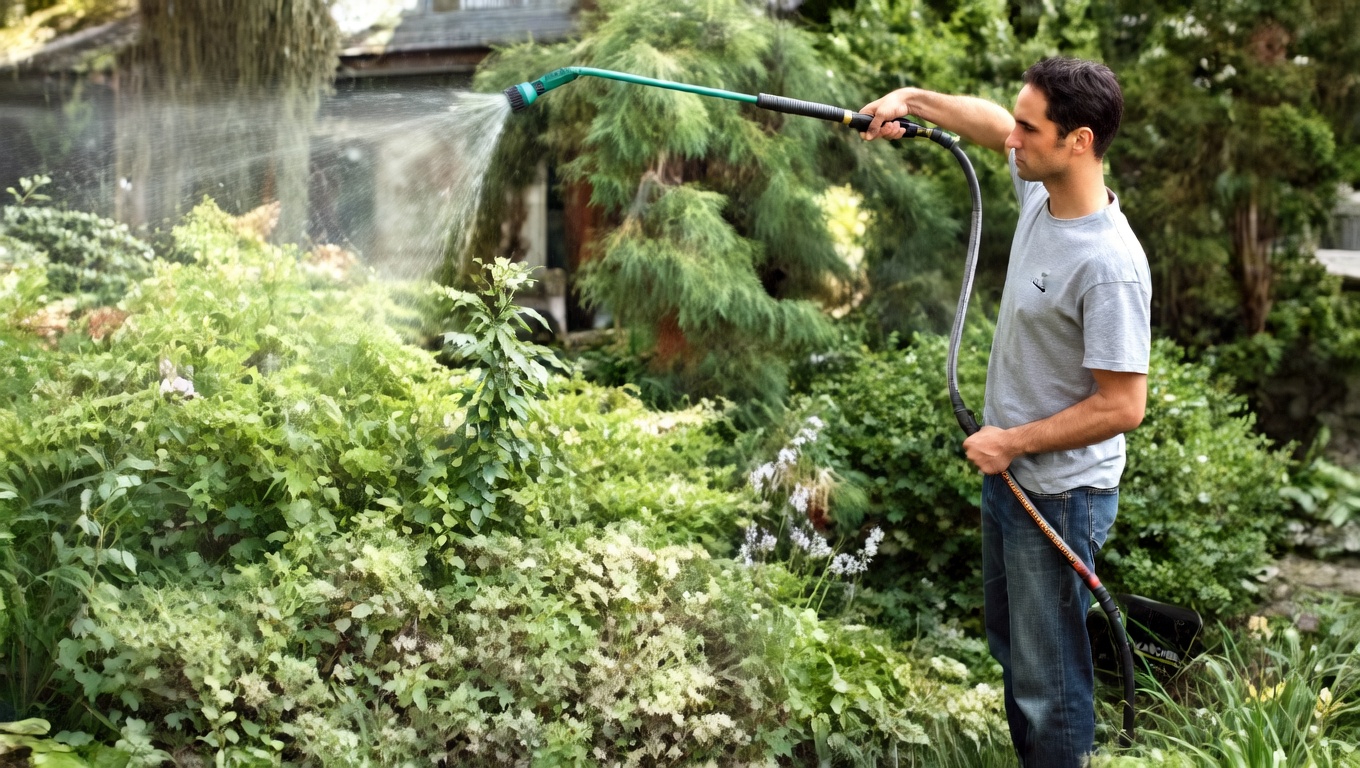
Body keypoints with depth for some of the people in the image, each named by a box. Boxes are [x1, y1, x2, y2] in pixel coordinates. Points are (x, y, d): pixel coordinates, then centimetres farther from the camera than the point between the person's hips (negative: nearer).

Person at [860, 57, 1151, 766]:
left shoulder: (1108, 266, -30)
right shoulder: (1039, 190, -5)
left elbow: (1122, 406, -27)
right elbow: (989, 123, 18)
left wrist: (1014, 442, -19)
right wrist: (912, 99, 7)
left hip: (1059, 495, -10)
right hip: (1008, 474, 10)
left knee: (1048, 680, 1)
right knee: (1009, 646, 26)